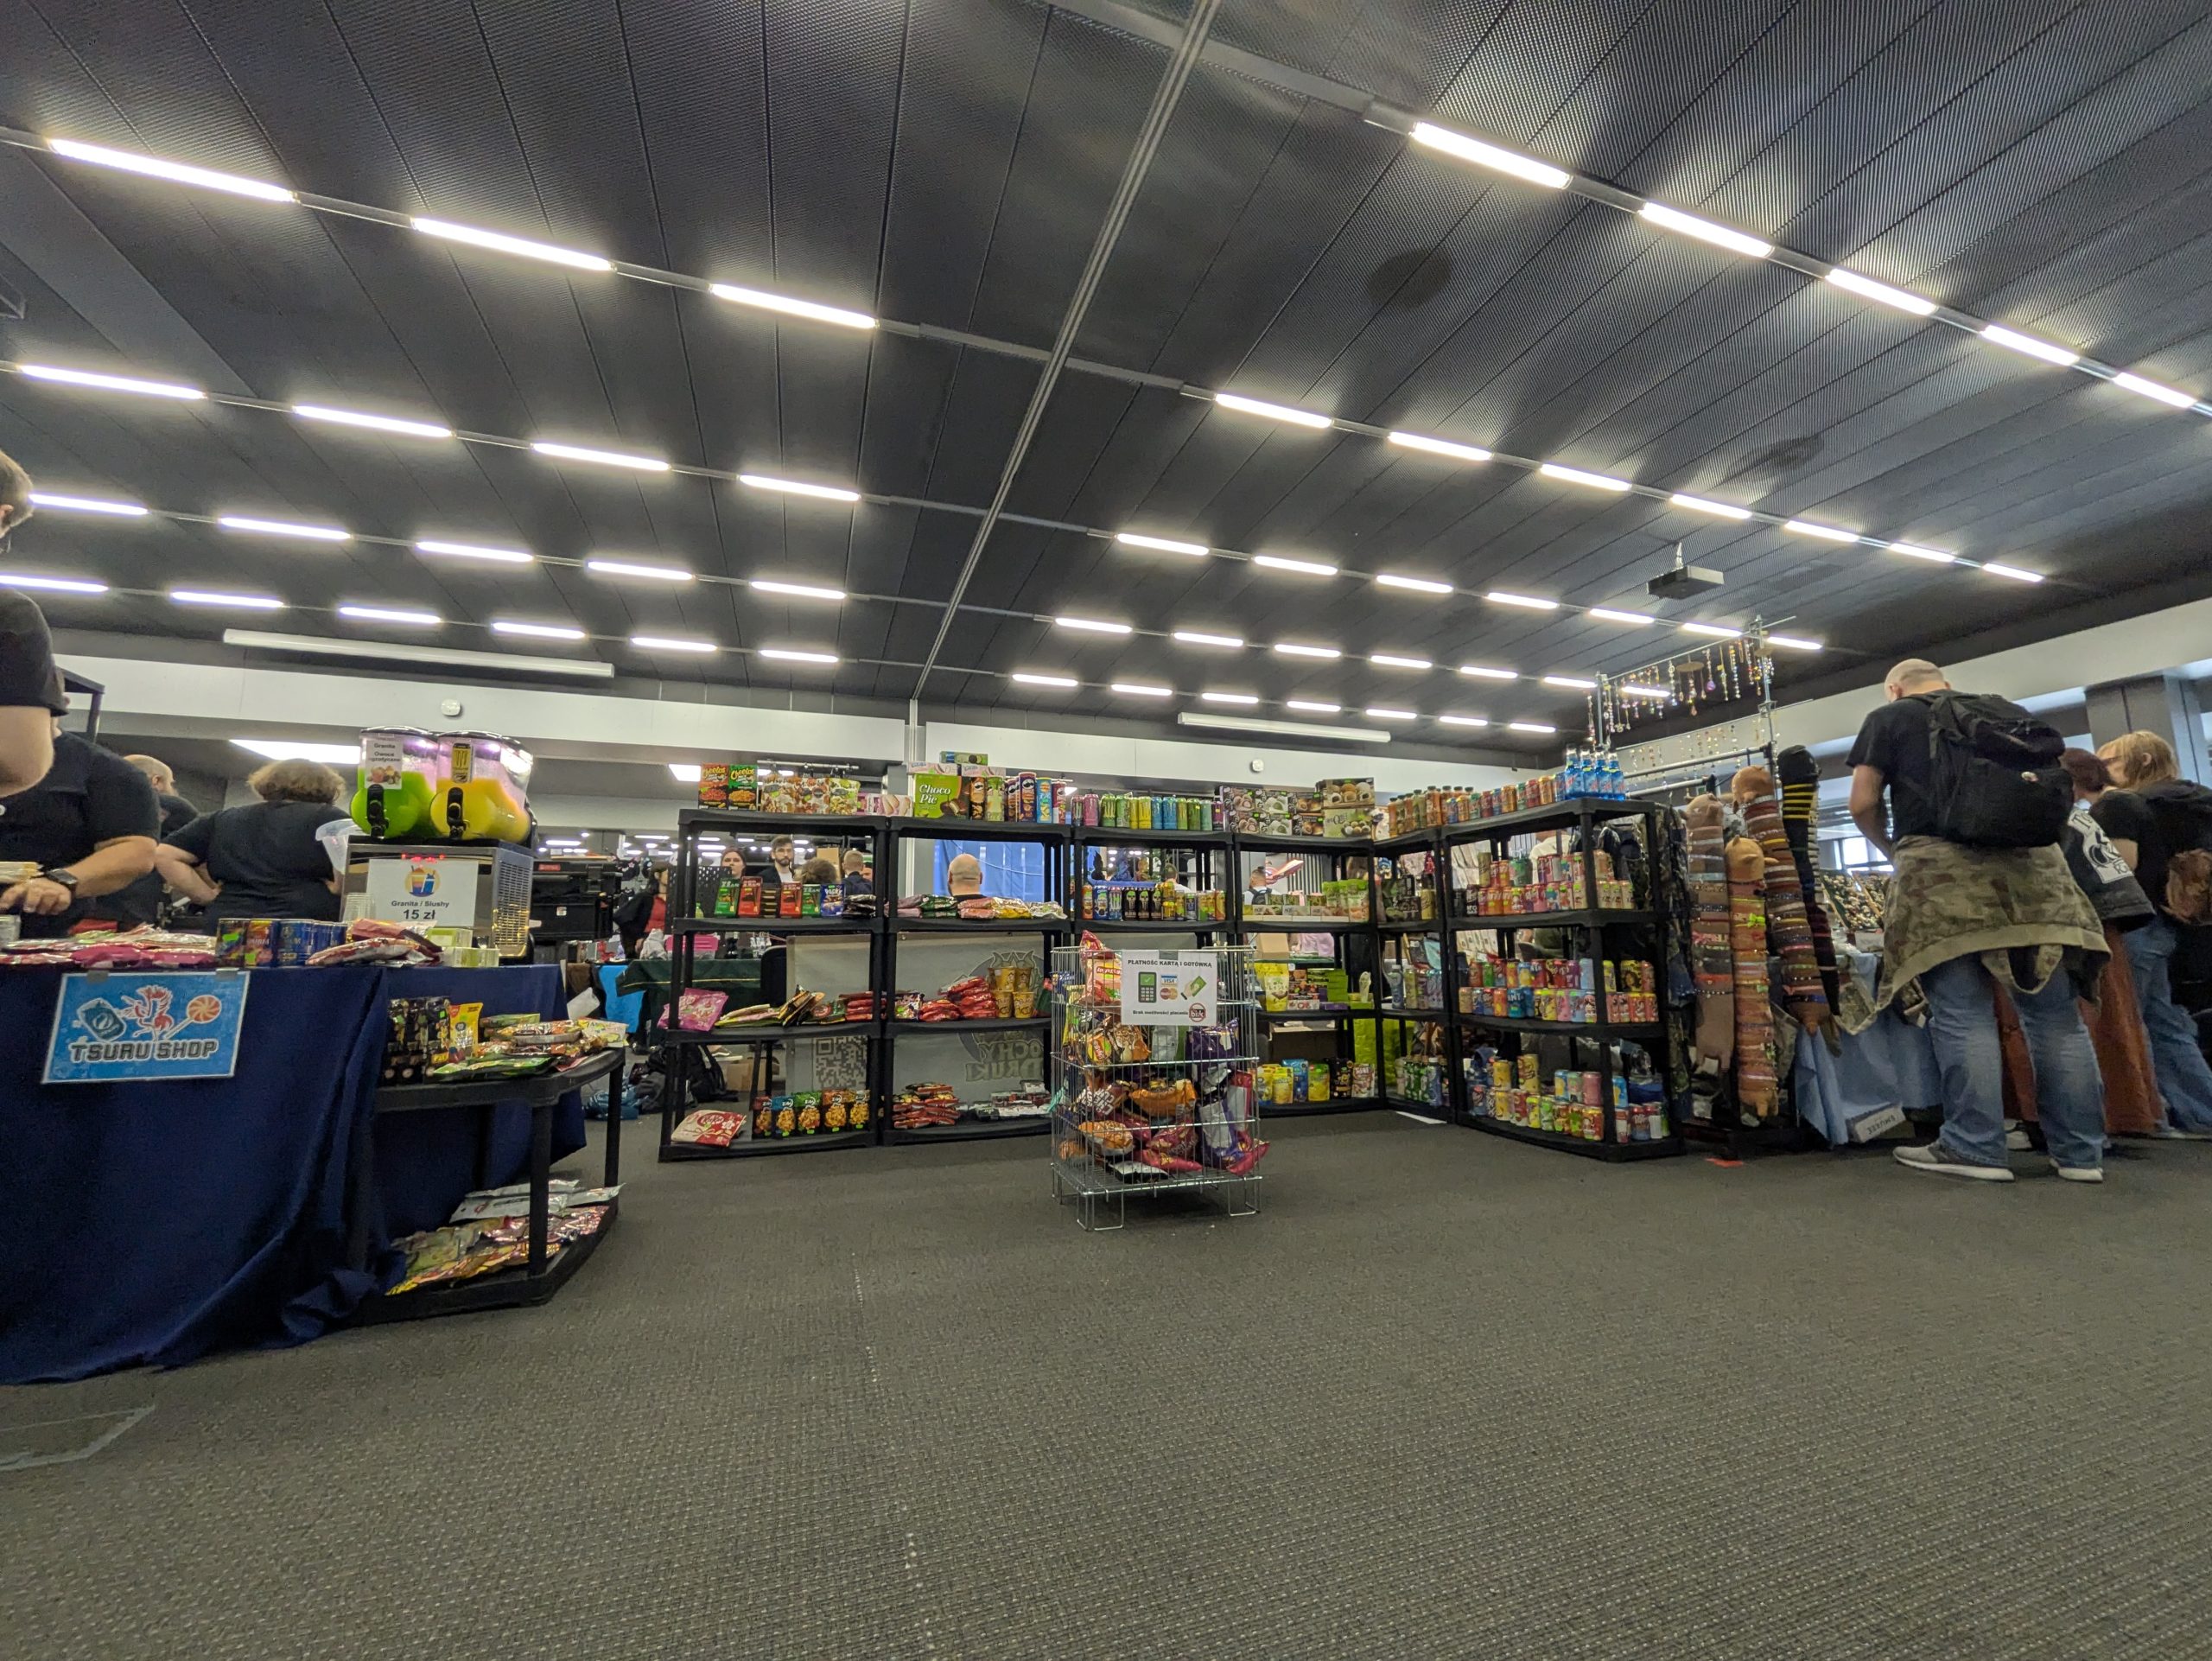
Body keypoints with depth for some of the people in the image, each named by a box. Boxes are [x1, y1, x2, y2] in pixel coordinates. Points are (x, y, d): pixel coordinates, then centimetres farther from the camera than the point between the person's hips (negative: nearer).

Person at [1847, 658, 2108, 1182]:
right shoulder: (2011, 711, 22)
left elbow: (1863, 805, 1)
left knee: (1962, 1016, -4)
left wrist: (1895, 852, 16)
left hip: (1941, 873, -5)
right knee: (2056, 1014, 7)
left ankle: (1976, 1148, -1)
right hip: (2032, 865, 5)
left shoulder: (1888, 719, 7)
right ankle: (2080, 1150, 12)